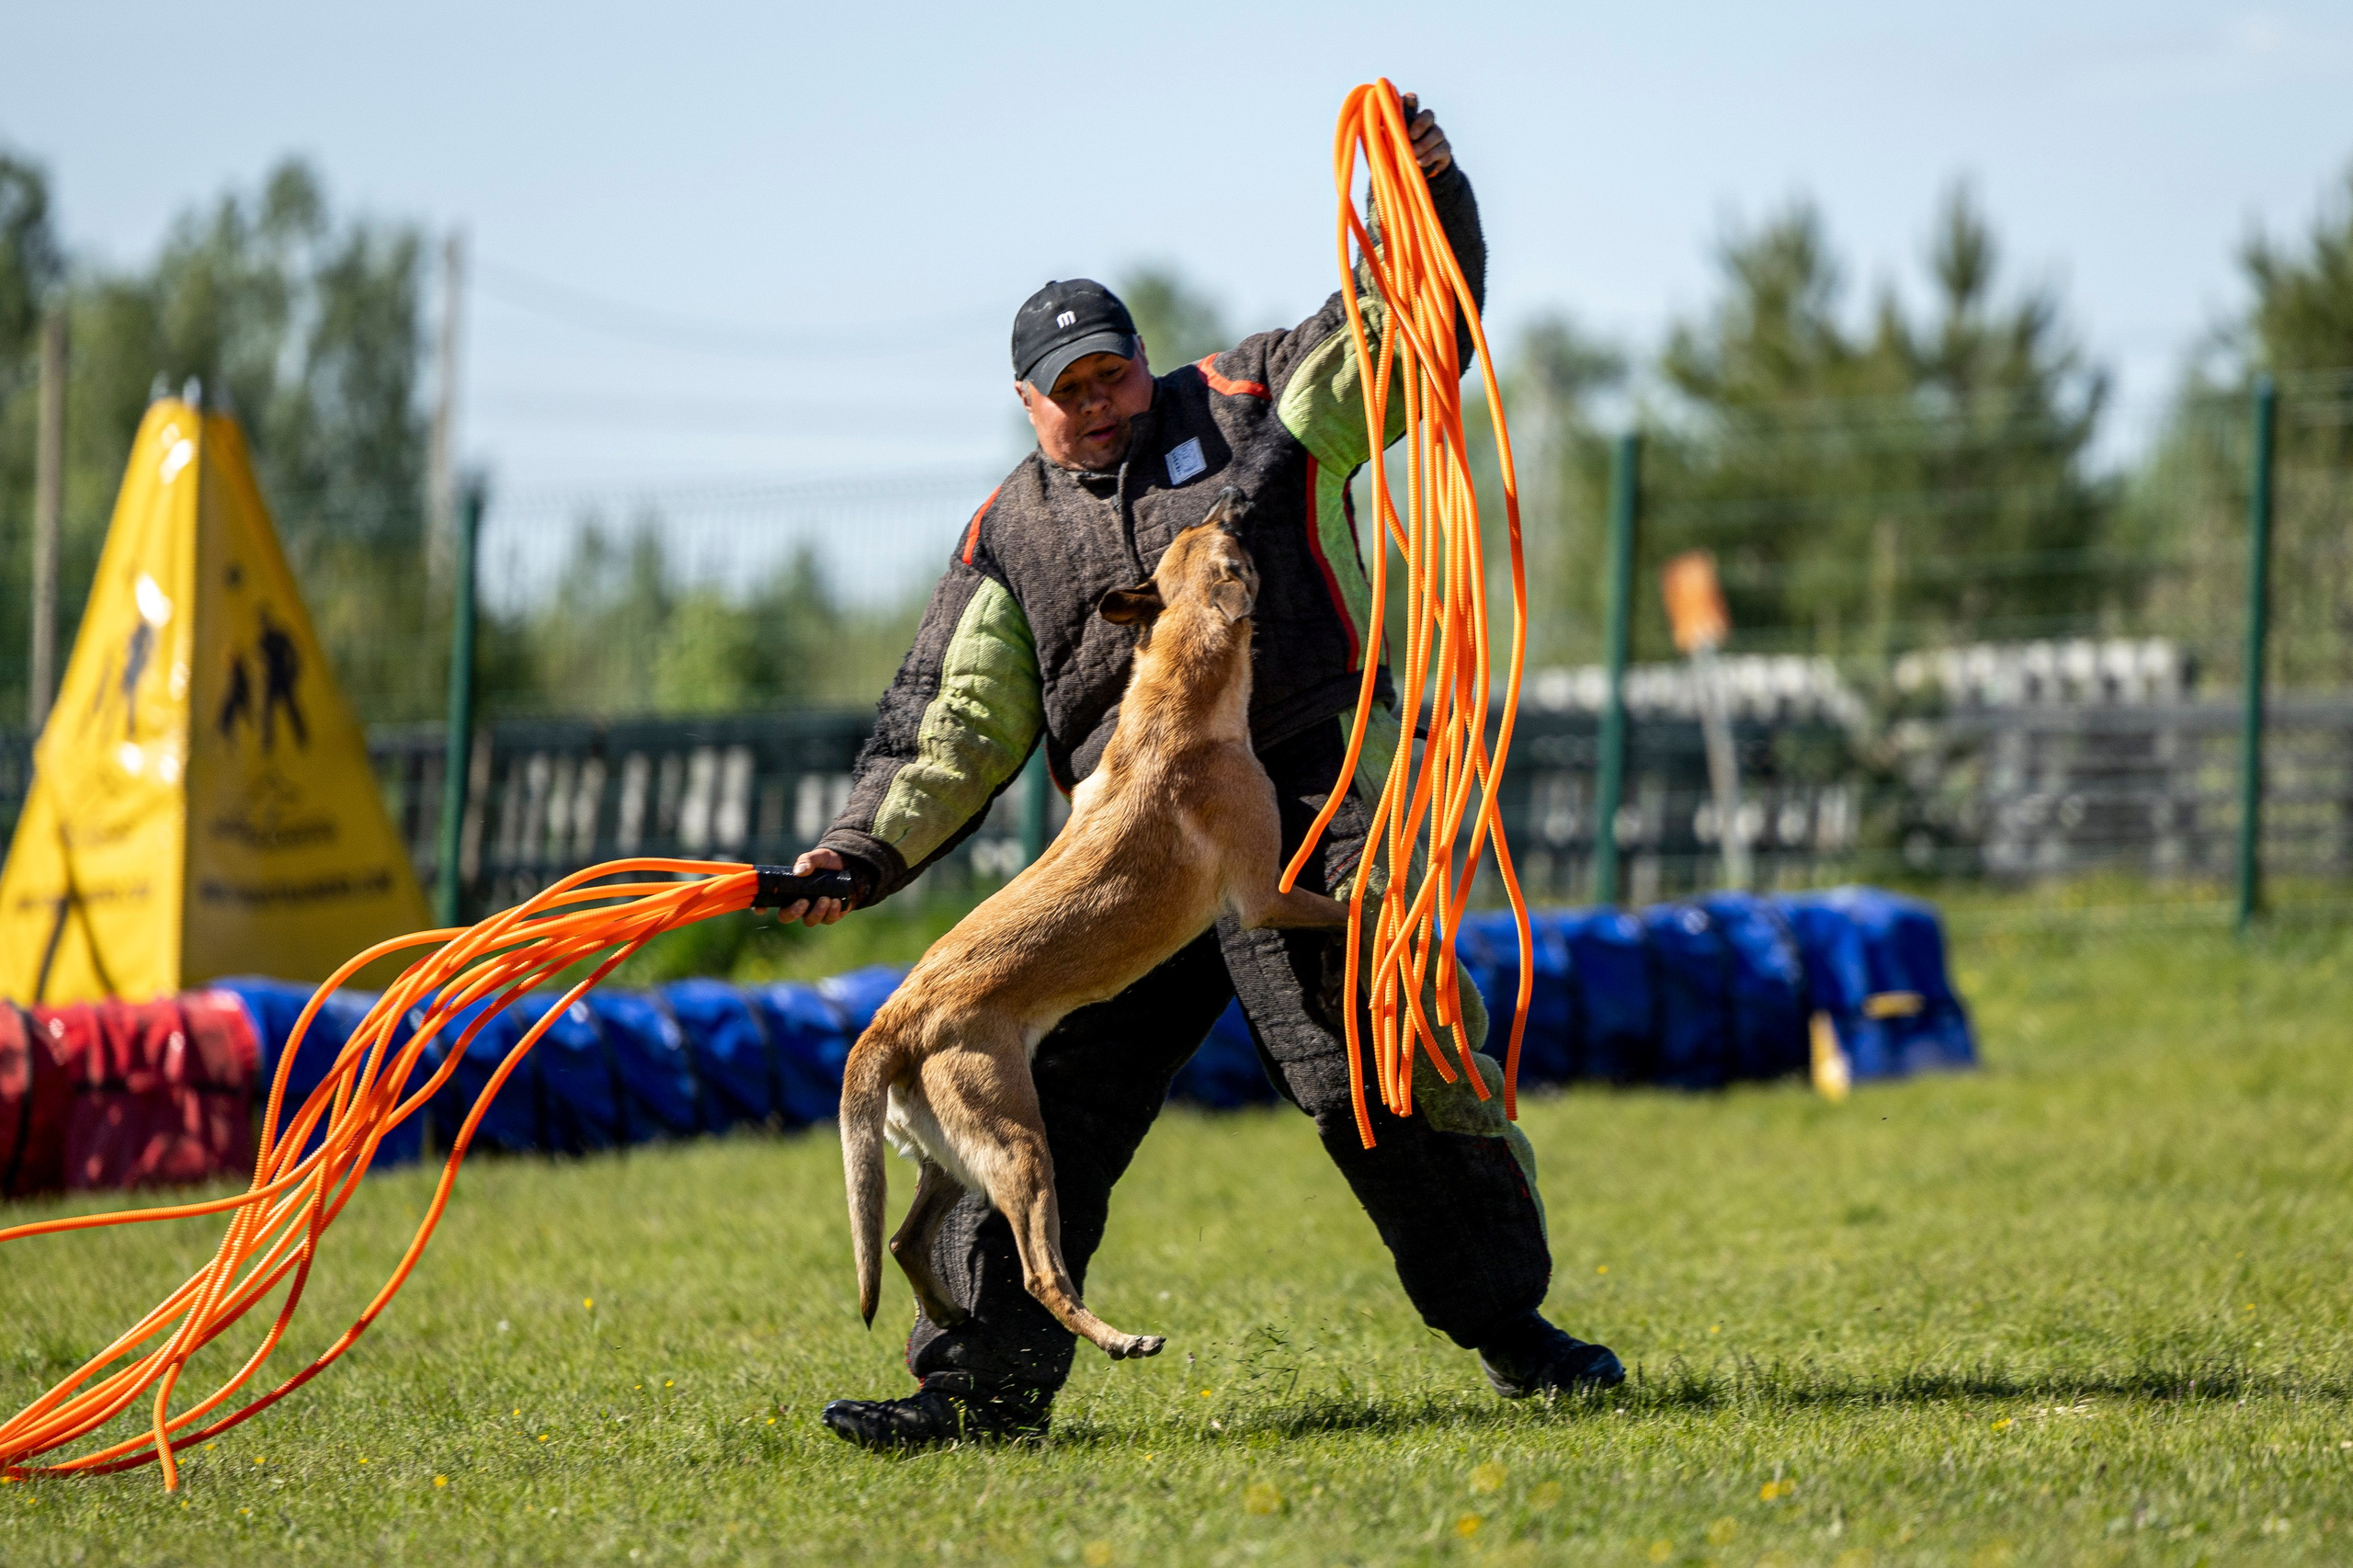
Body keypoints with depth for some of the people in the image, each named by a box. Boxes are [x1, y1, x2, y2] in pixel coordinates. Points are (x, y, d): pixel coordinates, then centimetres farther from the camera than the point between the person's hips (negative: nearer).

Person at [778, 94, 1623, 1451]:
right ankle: (991, 1374, 1)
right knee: (1061, 1090, -2)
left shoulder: (1250, 406, 12)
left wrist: (1427, 195, -11)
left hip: (1314, 811, -3)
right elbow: (957, 725, 14)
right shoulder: (1012, 537, 17)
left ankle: (1510, 1326, 9)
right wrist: (873, 850, 1)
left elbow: (1409, 327, 7)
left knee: (1386, 1074, -6)